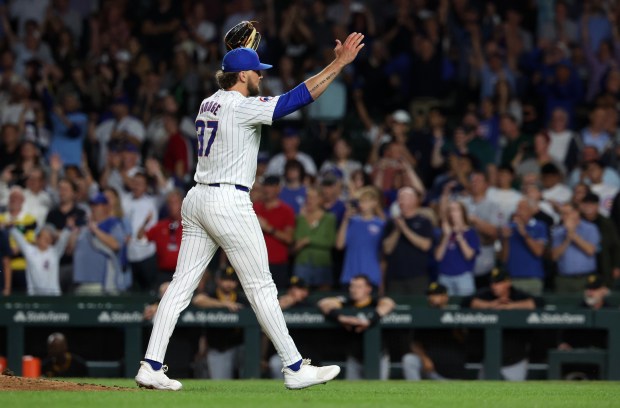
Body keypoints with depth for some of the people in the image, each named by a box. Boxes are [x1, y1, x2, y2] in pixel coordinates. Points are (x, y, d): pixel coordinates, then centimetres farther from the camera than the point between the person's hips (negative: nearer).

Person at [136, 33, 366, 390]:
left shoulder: (209, 104, 12)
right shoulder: (242, 106, -12)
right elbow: (295, 99, -19)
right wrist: (338, 64, -19)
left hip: (197, 200, 8)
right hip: (229, 203, -8)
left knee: (183, 284, 6)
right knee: (261, 287, -2)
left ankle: (151, 366, 0)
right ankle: (295, 369, 3)